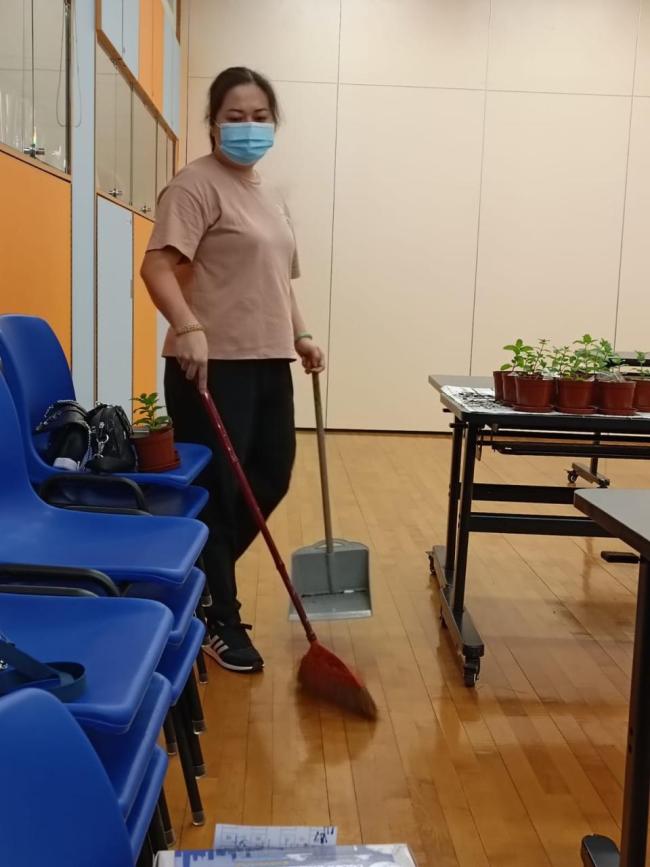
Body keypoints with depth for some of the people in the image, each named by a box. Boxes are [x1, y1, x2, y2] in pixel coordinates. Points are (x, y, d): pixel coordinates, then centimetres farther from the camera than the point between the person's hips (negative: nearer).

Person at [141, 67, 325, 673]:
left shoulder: (270, 196, 19)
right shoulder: (197, 184, -8)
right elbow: (157, 266, -19)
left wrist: (300, 335, 17)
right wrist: (188, 327, -33)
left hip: (268, 362, 9)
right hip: (212, 365, -9)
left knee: (271, 479, 14)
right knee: (215, 492, 0)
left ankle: (204, 582, 34)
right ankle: (220, 623, 16)